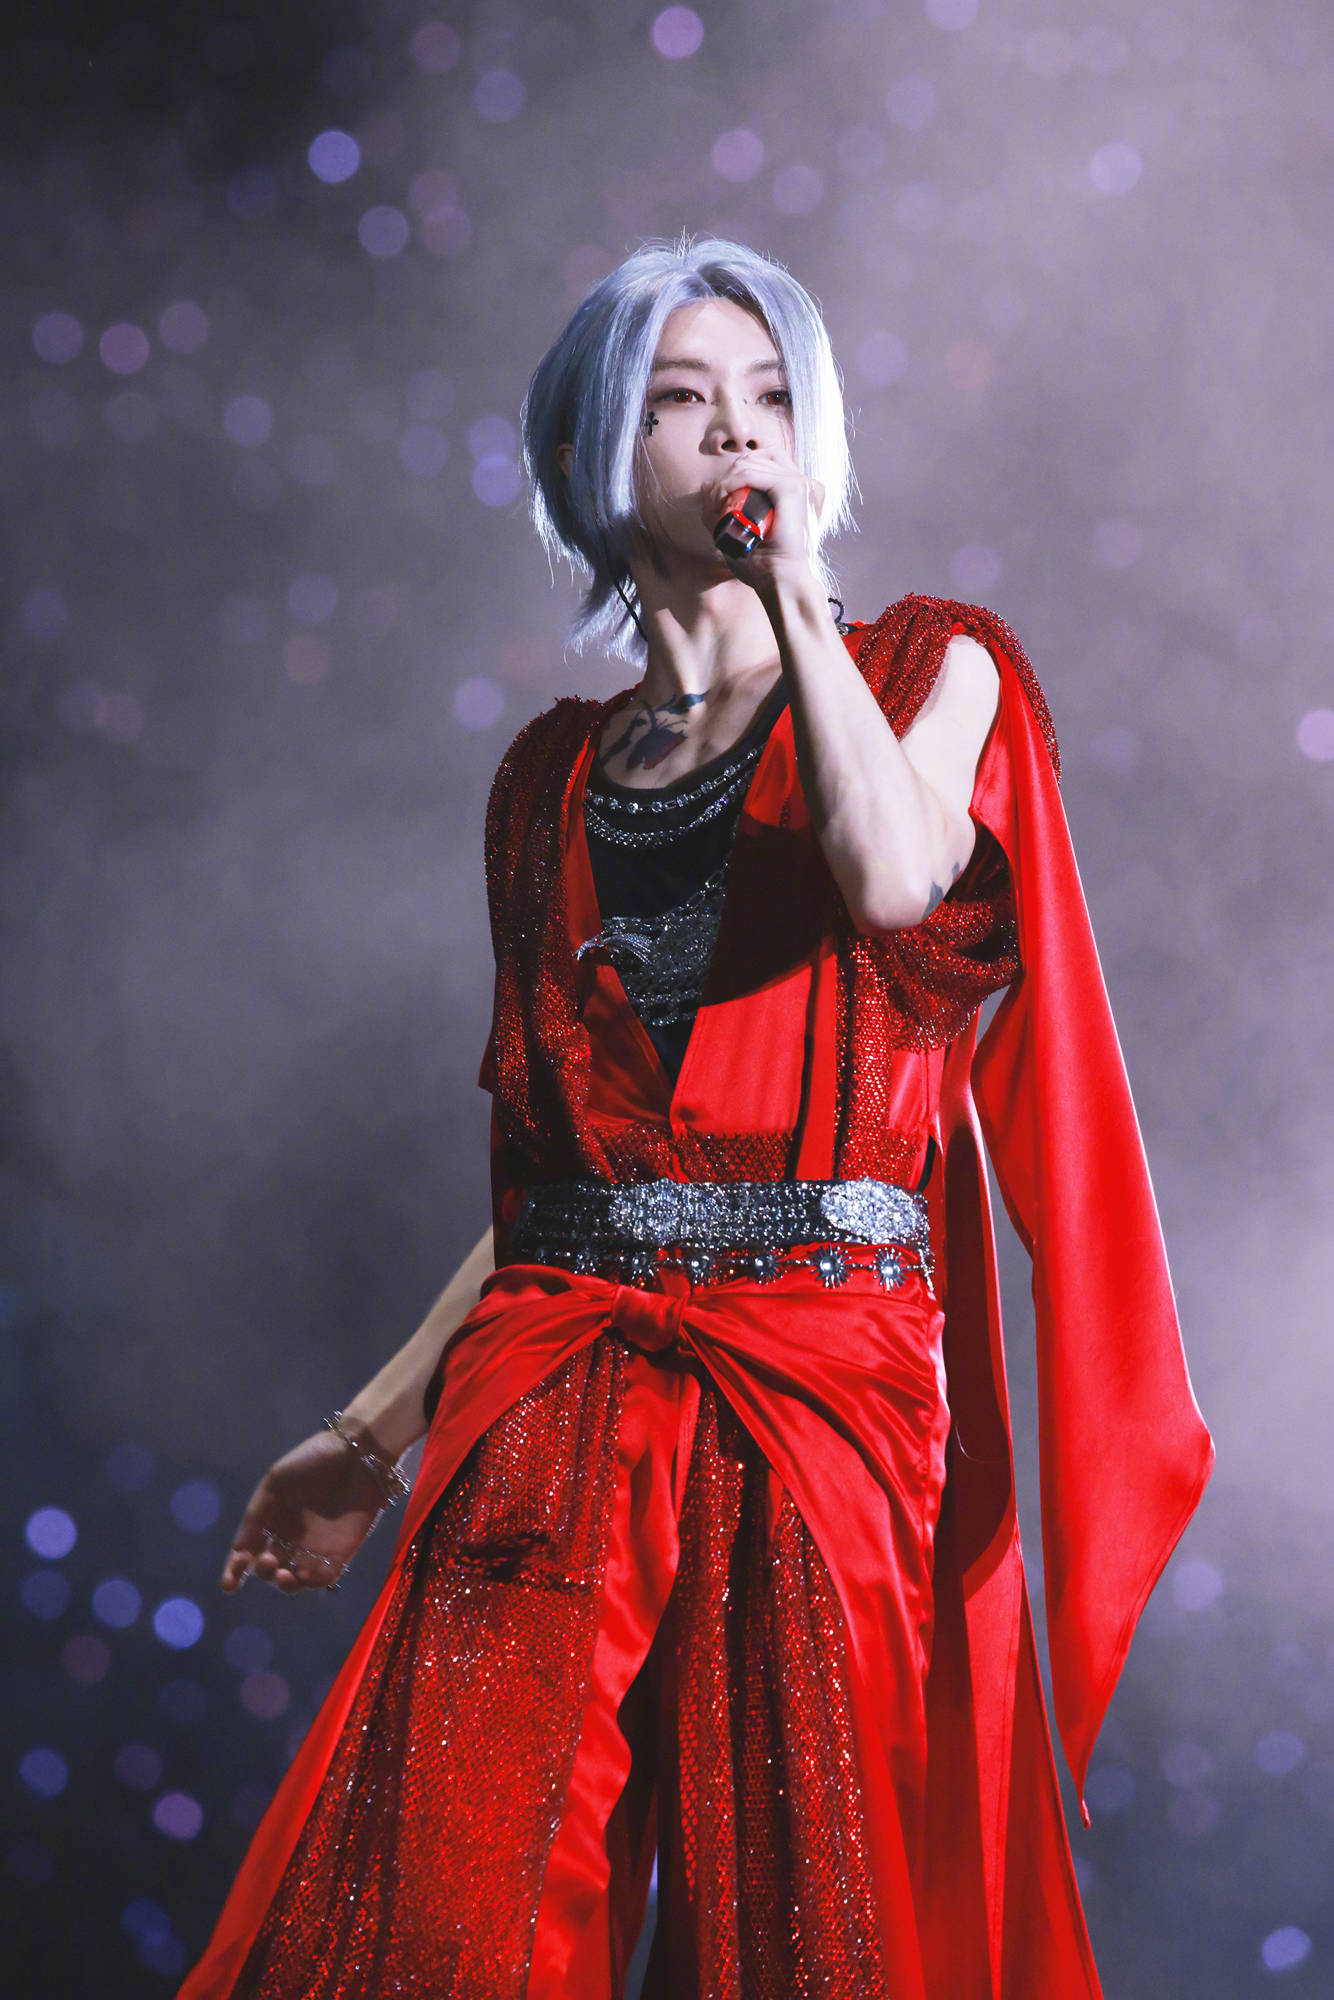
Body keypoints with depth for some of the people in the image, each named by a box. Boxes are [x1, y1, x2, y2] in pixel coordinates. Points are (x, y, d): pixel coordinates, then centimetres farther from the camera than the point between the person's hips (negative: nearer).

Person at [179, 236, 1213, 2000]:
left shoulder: (926, 668, 9)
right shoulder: (555, 776, 16)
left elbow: (892, 878, -16)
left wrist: (794, 595, -5)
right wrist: (380, 1423, 13)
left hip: (822, 1372, -2)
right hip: (556, 1381, 3)